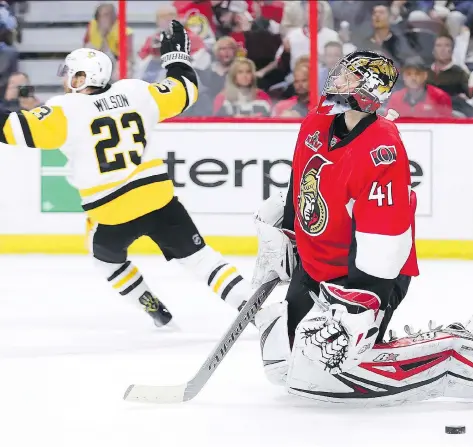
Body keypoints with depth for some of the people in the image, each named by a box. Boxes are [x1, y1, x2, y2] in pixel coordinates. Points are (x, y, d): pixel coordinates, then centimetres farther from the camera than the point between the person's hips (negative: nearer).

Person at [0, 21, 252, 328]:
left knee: (107, 255, 30)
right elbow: (185, 92, 16)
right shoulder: (136, 92, 6)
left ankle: (154, 308, 28)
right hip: (158, 199, 3)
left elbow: (27, 130, -16)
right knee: (197, 255, 11)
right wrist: (177, 55, 32)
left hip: (112, 214, -2)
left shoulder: (67, 110, -6)